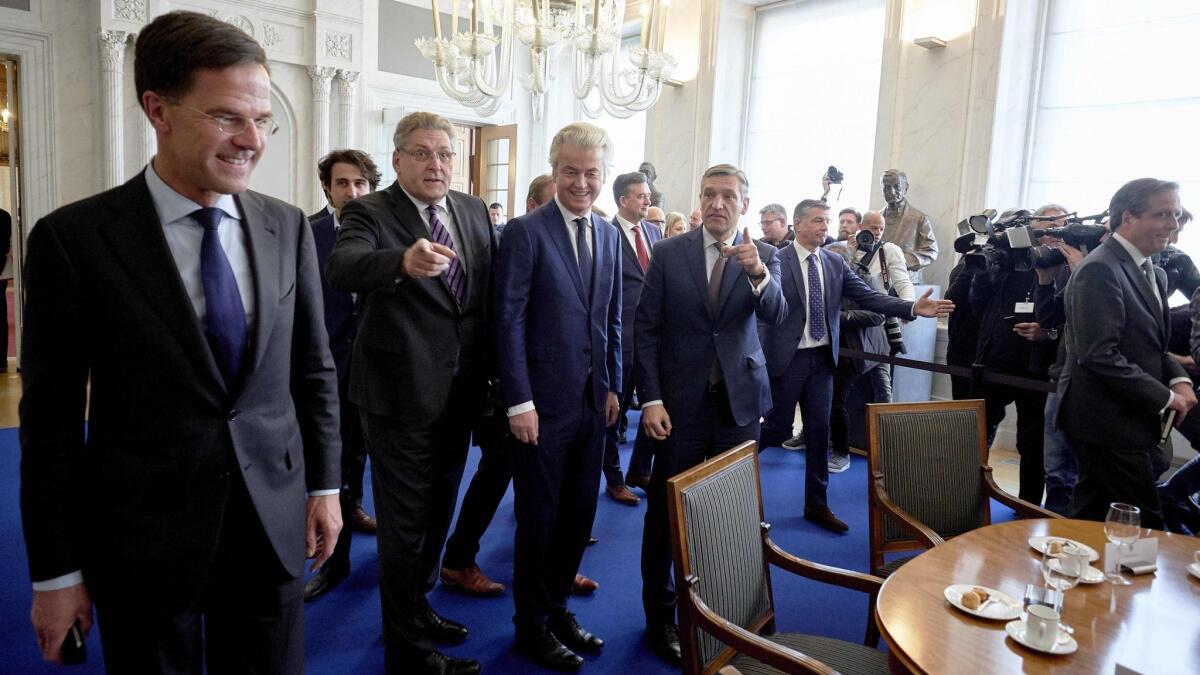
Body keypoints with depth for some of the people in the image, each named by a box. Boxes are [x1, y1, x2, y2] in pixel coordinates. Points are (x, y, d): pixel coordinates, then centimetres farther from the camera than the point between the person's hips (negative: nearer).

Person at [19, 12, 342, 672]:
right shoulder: (73, 239, -10)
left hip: (275, 525, 3)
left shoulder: (288, 228, -1)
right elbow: (50, 418, -6)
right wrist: (55, 573, -3)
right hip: (144, 542, -2)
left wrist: (324, 484, 7)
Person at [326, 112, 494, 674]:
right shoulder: (369, 212, -11)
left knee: (437, 514, 22)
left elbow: (493, 290, 11)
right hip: (401, 395, -6)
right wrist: (402, 261, -51)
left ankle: (415, 607, 44)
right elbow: (342, 267, -31)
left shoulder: (474, 211, 6)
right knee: (404, 523, 5)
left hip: (460, 392, 7)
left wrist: (490, 374, 6)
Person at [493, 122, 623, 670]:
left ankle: (557, 608, 34)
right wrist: (519, 401, -15)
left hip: (593, 399, 6)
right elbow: (508, 320, -12)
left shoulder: (610, 235, 11)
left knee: (578, 515, 14)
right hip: (543, 400, -6)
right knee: (539, 518, 8)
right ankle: (531, 625, 26)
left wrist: (613, 386, 10)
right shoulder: (525, 232, -9)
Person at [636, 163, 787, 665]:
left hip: (739, 402, 1)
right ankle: (660, 615, 23)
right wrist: (650, 399, -8)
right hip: (681, 402, -1)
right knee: (666, 511, 6)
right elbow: (646, 330, -1)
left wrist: (759, 274, -32)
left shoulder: (763, 256, 3)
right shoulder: (668, 253, -1)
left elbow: (776, 316, -13)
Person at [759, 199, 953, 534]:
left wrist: (912, 308, -14)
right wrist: (763, 359, -19)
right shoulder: (777, 261, -10)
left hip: (822, 357, 5)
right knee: (779, 428, 3)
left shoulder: (835, 263, 6)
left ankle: (816, 504, 21)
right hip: (787, 357, -5)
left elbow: (868, 297, -1)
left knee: (819, 431, 10)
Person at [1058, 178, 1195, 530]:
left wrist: (1178, 378, 0)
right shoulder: (1100, 270, -16)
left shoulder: (1153, 274, 16)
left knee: (1092, 518, 18)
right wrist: (1165, 397, -15)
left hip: (1129, 419, 10)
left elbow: (1152, 346, 20)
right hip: (1108, 421, -10)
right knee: (1143, 527, -5)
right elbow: (1100, 356, -23)